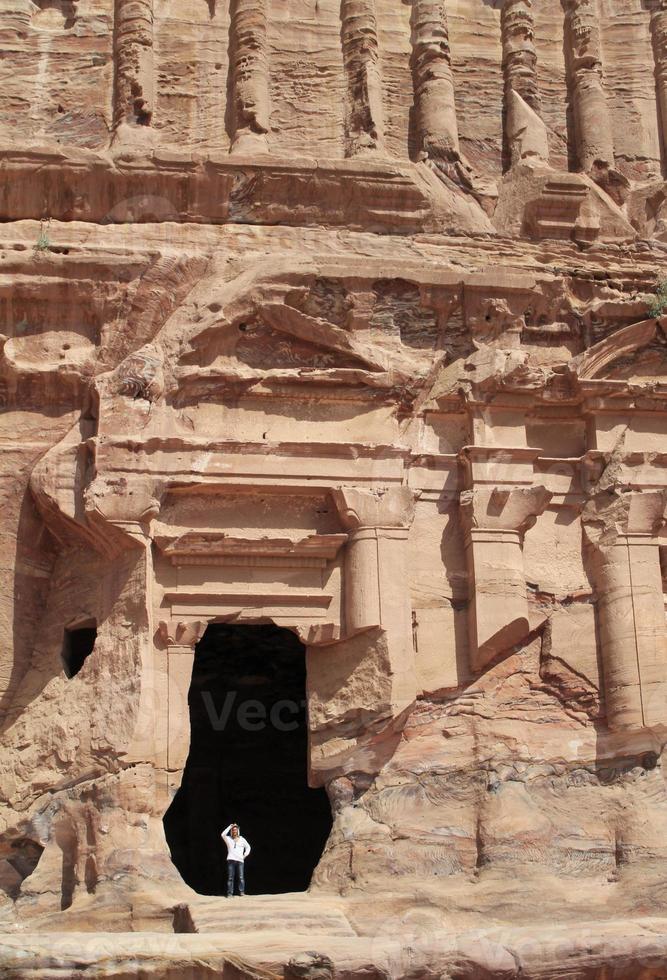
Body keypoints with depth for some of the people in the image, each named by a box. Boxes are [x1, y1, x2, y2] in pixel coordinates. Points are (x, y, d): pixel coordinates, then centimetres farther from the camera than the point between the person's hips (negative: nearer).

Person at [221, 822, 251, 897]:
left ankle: (242, 892, -3)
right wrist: (230, 827, -6)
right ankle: (230, 893, -4)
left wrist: (245, 855, 7)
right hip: (231, 860, -1)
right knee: (230, 877, -4)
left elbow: (248, 847, 21)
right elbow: (223, 835, -11)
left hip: (240, 860, 1)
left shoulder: (242, 839, 14)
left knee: (241, 877, -6)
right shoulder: (228, 839, 9)